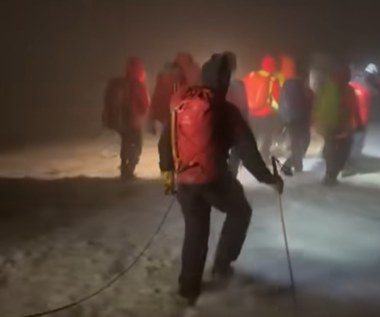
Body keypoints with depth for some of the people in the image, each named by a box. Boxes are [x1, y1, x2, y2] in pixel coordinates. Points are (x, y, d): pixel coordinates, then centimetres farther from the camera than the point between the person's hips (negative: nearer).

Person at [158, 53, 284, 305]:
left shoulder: (180, 104, 5)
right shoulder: (225, 110, -9)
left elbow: (165, 141, 11)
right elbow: (246, 149, -10)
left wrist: (167, 171, 25)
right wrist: (268, 177, -2)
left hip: (184, 180, 5)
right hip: (214, 178, -4)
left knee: (195, 231, 18)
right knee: (241, 212, 23)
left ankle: (189, 287, 22)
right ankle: (222, 264, 19)